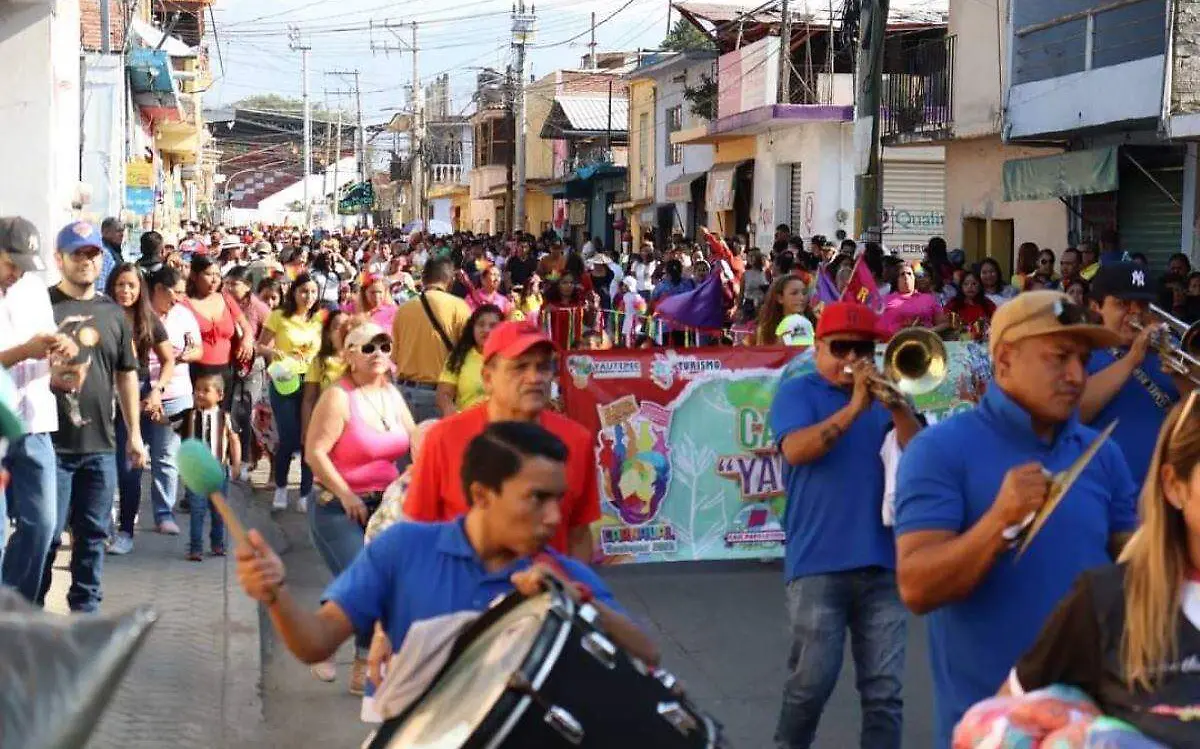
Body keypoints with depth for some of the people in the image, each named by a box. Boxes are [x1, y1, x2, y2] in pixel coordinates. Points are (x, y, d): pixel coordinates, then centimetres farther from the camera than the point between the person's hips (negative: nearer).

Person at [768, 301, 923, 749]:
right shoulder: (798, 393, 5)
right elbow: (796, 449, -14)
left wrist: (897, 406, -15)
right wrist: (855, 407, -20)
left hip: (882, 561, 3)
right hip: (818, 562, -3)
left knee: (884, 688, 2)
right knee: (812, 680, -3)